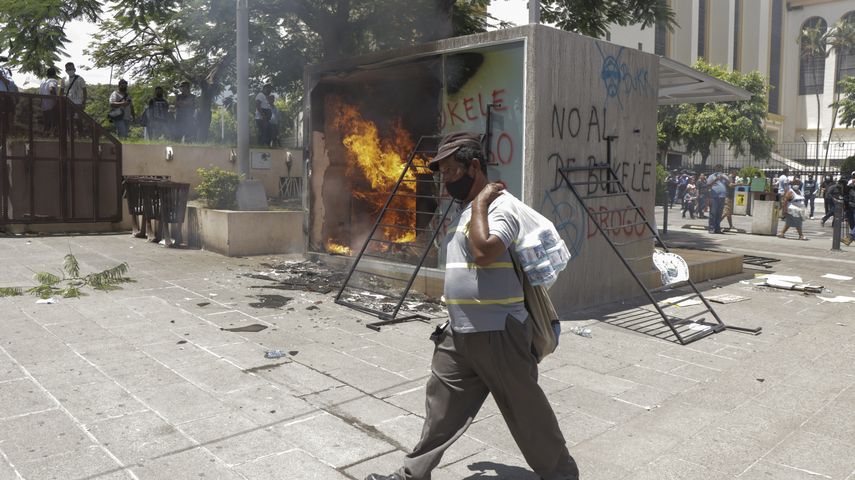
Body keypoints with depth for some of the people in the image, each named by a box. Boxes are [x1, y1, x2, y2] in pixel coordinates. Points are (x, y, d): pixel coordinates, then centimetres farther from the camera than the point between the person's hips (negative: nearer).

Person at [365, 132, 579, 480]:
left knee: (526, 410, 6)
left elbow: (484, 253, -30)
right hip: (458, 333, 9)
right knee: (441, 406, 16)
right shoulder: (462, 211, 14)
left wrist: (480, 203, -20)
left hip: (498, 333, -8)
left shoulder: (500, 204, -14)